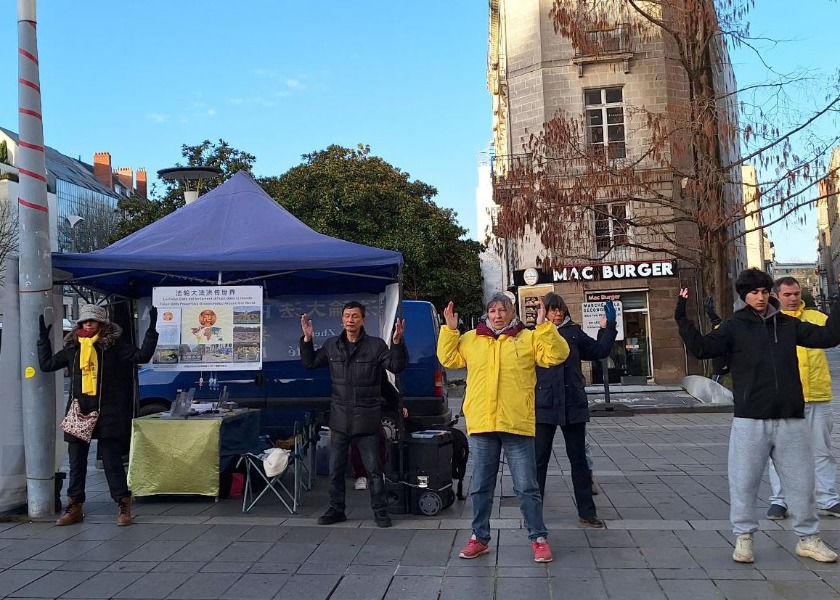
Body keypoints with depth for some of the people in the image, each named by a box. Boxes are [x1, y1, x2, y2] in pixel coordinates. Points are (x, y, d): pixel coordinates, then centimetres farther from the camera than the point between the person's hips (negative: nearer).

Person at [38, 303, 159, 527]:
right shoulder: (72, 348, 10)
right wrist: (43, 338, 16)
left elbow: (142, 356, -10)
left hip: (107, 414, -4)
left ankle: (123, 506, 9)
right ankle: (75, 507, 22)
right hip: (78, 412, 5)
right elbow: (46, 364, 18)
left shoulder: (114, 346, -3)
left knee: (112, 460, 0)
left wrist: (151, 330, -18)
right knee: (76, 462, 11)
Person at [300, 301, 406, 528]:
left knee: (374, 468, 3)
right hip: (340, 418, 4)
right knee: (335, 468, 11)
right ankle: (336, 509, 25)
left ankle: (380, 511, 15)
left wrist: (397, 342, -28)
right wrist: (307, 339, 1)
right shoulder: (331, 345, 7)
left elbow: (396, 366, -12)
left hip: (367, 419, -3)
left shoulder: (376, 345, -5)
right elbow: (310, 363, 14)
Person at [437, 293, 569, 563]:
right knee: (480, 487, 12)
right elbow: (448, 359, 12)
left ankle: (538, 538, 18)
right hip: (481, 425, 3)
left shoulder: (529, 338, 4)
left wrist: (544, 326, -13)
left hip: (517, 425, -2)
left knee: (527, 487, 5)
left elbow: (557, 355, -4)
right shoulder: (471, 339, 12)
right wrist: (449, 329, 3)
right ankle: (479, 538, 25)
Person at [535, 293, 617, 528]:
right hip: (544, 406, -2)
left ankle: (586, 511, 21)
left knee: (579, 458, 11)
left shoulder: (573, 333, 7)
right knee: (539, 459, 5)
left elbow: (599, 351, 13)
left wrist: (608, 326, 5)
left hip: (573, 405, 3)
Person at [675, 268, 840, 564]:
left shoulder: (788, 324, 10)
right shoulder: (734, 326, 1)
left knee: (802, 482, 11)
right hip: (750, 420, -3)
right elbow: (701, 348, -10)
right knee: (744, 482, 3)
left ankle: (808, 539, 27)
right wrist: (682, 318, -18)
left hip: (790, 419, 3)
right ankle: (744, 537, 18)